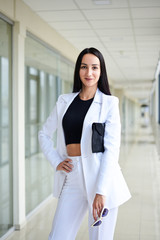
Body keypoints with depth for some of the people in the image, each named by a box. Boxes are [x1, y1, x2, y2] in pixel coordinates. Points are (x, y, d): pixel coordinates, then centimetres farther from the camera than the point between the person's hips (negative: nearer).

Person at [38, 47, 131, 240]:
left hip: (101, 177, -3)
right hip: (71, 179, 4)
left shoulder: (109, 103, -1)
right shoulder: (64, 101, 11)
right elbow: (44, 134, 21)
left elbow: (111, 149, -8)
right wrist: (56, 162, 5)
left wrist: (101, 191, -16)